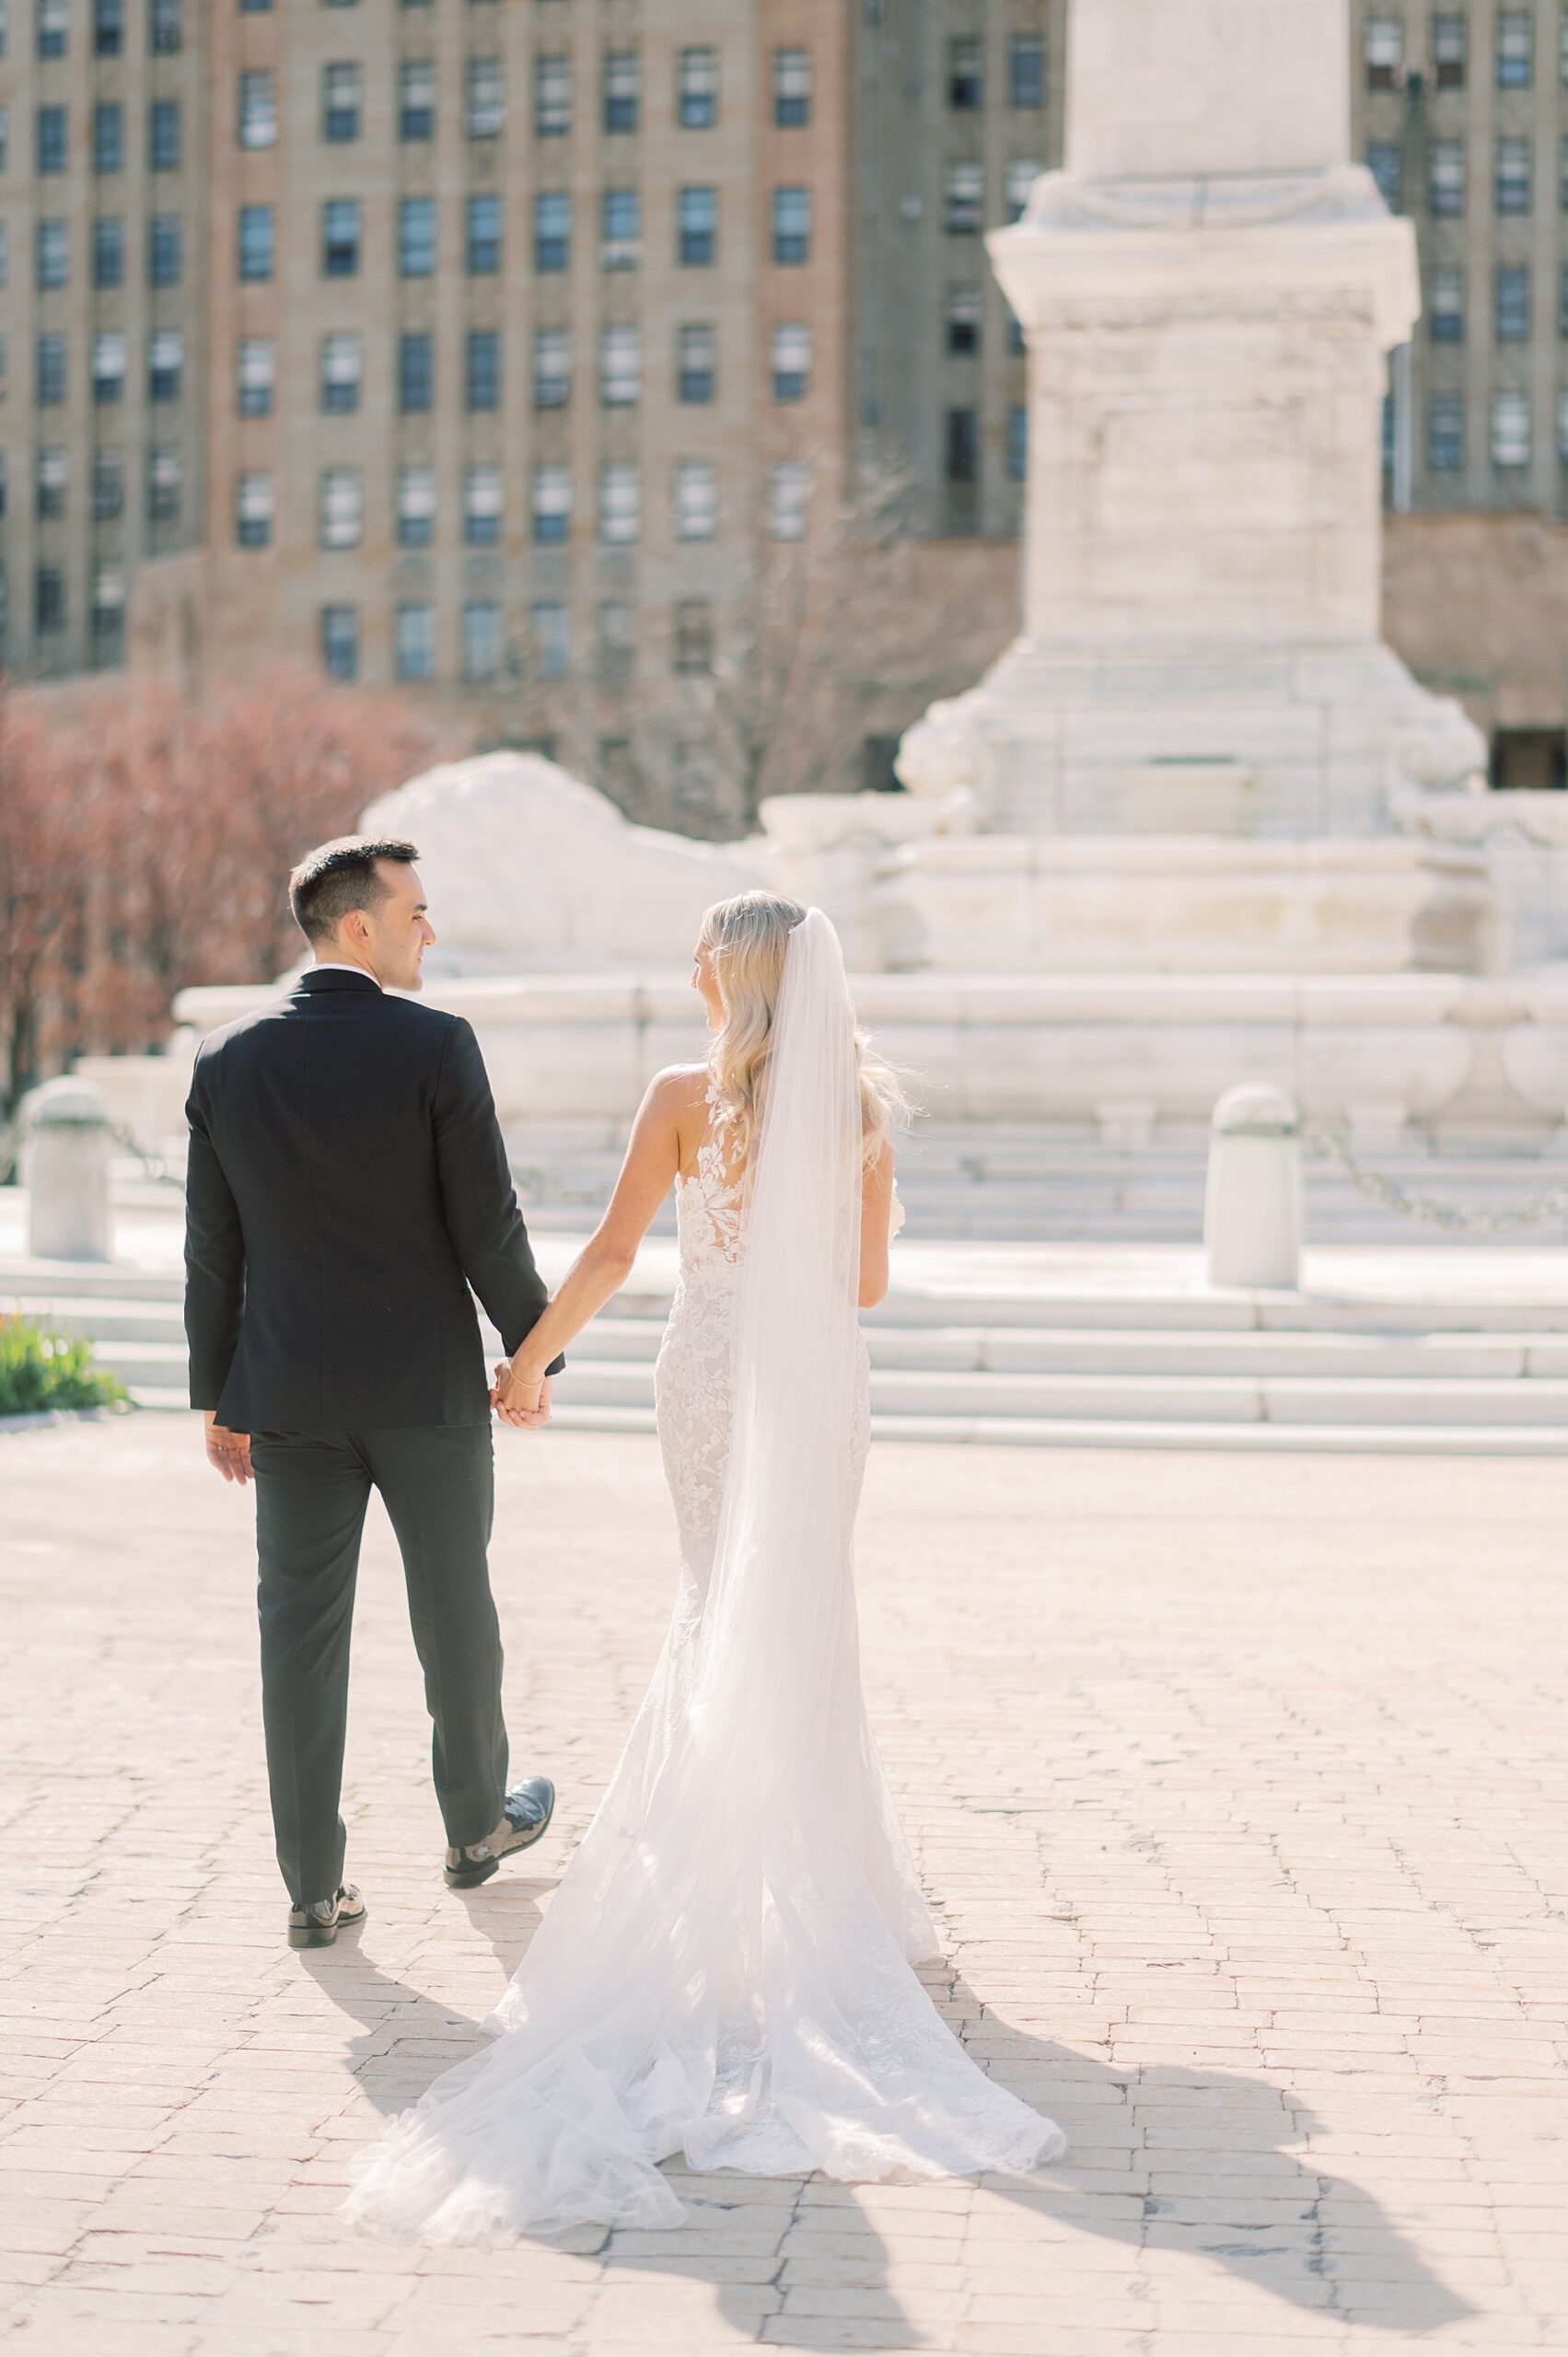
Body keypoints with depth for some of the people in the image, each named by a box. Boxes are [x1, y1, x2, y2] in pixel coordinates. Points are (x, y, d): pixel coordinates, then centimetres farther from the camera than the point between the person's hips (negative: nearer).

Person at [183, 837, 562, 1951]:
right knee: (454, 1610, 16)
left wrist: (217, 1396, 12)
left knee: (301, 1631, 5)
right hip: (426, 1387, -2)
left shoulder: (229, 1059, 0)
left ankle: (315, 1885, 5)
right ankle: (476, 1824, 34)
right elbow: (487, 1228, -10)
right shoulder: (435, 1046, -12)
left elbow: (213, 1250, 4)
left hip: (289, 1397, 3)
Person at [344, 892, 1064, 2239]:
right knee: (810, 1618, 12)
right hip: (828, 1374, 2)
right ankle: (822, 1867, 13)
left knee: (726, 1616, 10)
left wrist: (532, 1357, 4)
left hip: (714, 1368, -2)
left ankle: (748, 1873, 9)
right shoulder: (859, 1105, 0)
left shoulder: (686, 1098, -8)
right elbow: (868, 1278, 5)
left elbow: (612, 1254, -8)